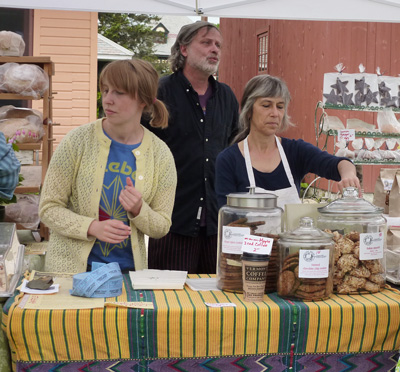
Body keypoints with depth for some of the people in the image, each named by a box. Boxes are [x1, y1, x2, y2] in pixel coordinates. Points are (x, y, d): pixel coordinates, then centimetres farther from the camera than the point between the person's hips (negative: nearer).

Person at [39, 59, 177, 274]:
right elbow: (48, 208, -6)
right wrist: (92, 227, -21)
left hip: (128, 269, 1)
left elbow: (161, 227, 3)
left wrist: (138, 210, -18)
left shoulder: (160, 155, -3)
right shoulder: (77, 141, -7)